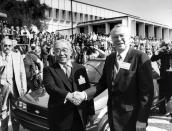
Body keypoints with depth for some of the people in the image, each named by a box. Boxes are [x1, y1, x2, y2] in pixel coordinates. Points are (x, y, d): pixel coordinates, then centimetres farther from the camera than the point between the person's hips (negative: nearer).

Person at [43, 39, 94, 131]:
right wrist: (67, 95, -34)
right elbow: (50, 87, -18)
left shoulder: (80, 68, 6)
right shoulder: (49, 70, -1)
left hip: (80, 116, 2)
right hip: (59, 118, -2)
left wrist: (91, 113, 4)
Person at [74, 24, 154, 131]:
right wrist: (85, 94, -8)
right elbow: (103, 83, 7)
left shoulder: (140, 58, -14)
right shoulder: (109, 59, 6)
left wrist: (142, 120, -15)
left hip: (132, 115, -5)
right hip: (113, 113, 5)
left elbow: (147, 90, -15)